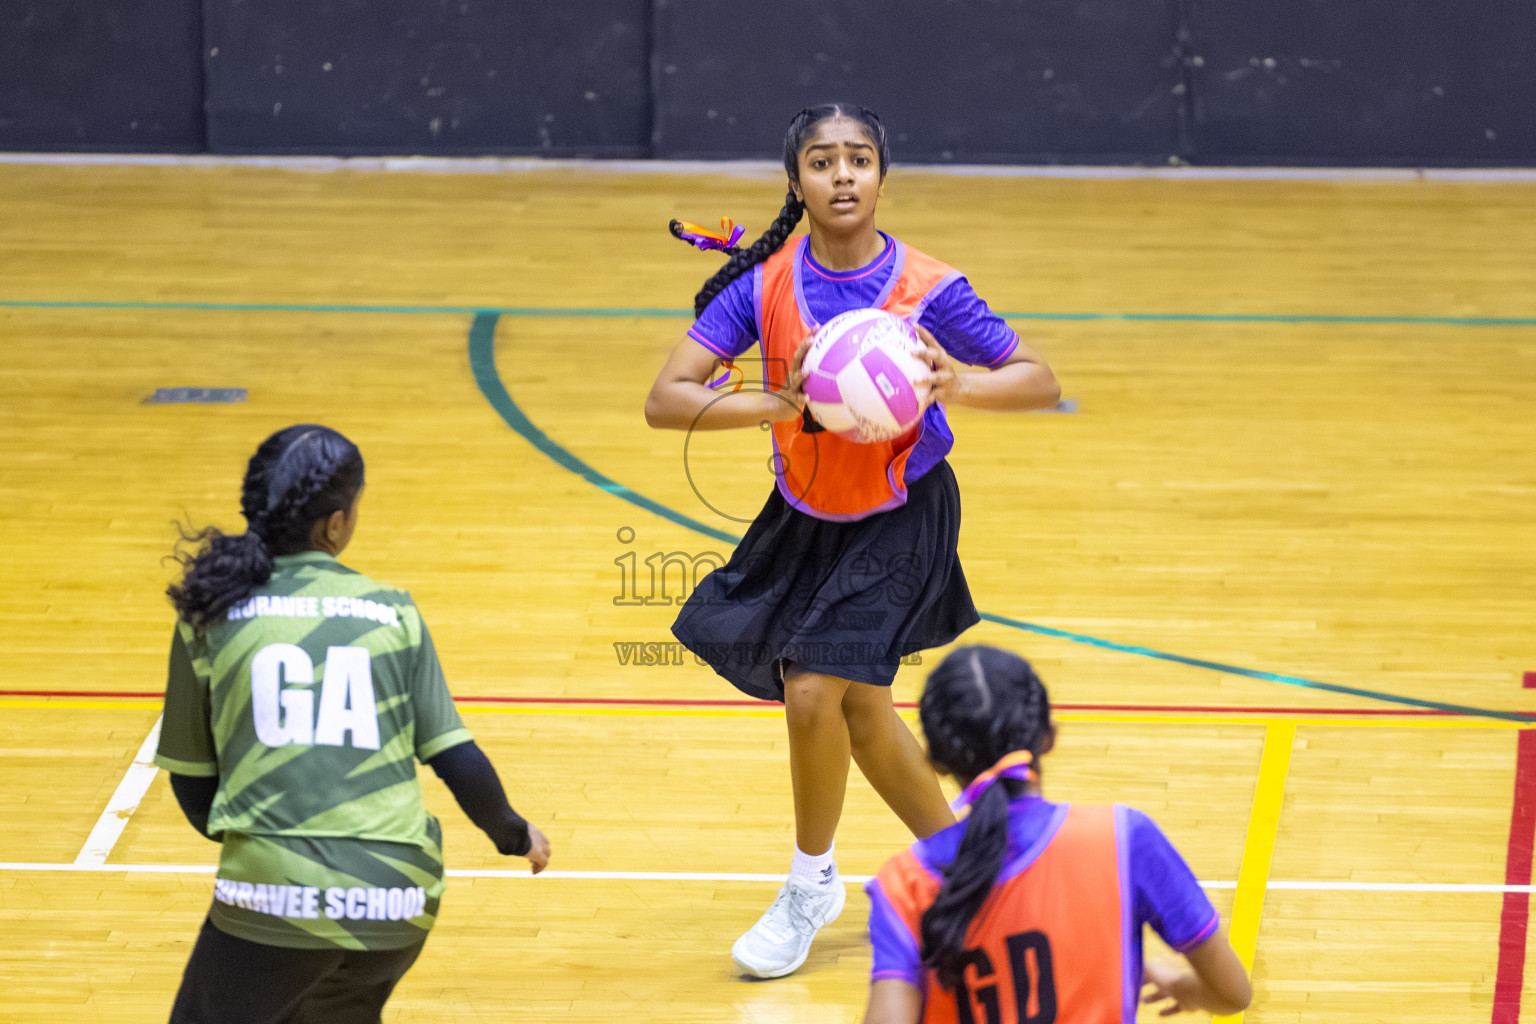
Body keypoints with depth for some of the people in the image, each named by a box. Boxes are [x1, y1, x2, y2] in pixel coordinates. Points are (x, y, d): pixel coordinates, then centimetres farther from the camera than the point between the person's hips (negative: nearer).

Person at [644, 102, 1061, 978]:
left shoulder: (927, 289, -20)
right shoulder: (764, 283, -14)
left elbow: (1041, 382, -15)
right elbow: (666, 399, -19)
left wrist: (956, 385, -36)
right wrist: (781, 403, -35)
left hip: (901, 519, -4)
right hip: (806, 514, 4)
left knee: (813, 690, -16)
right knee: (858, 708, 15)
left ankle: (811, 882, 9)